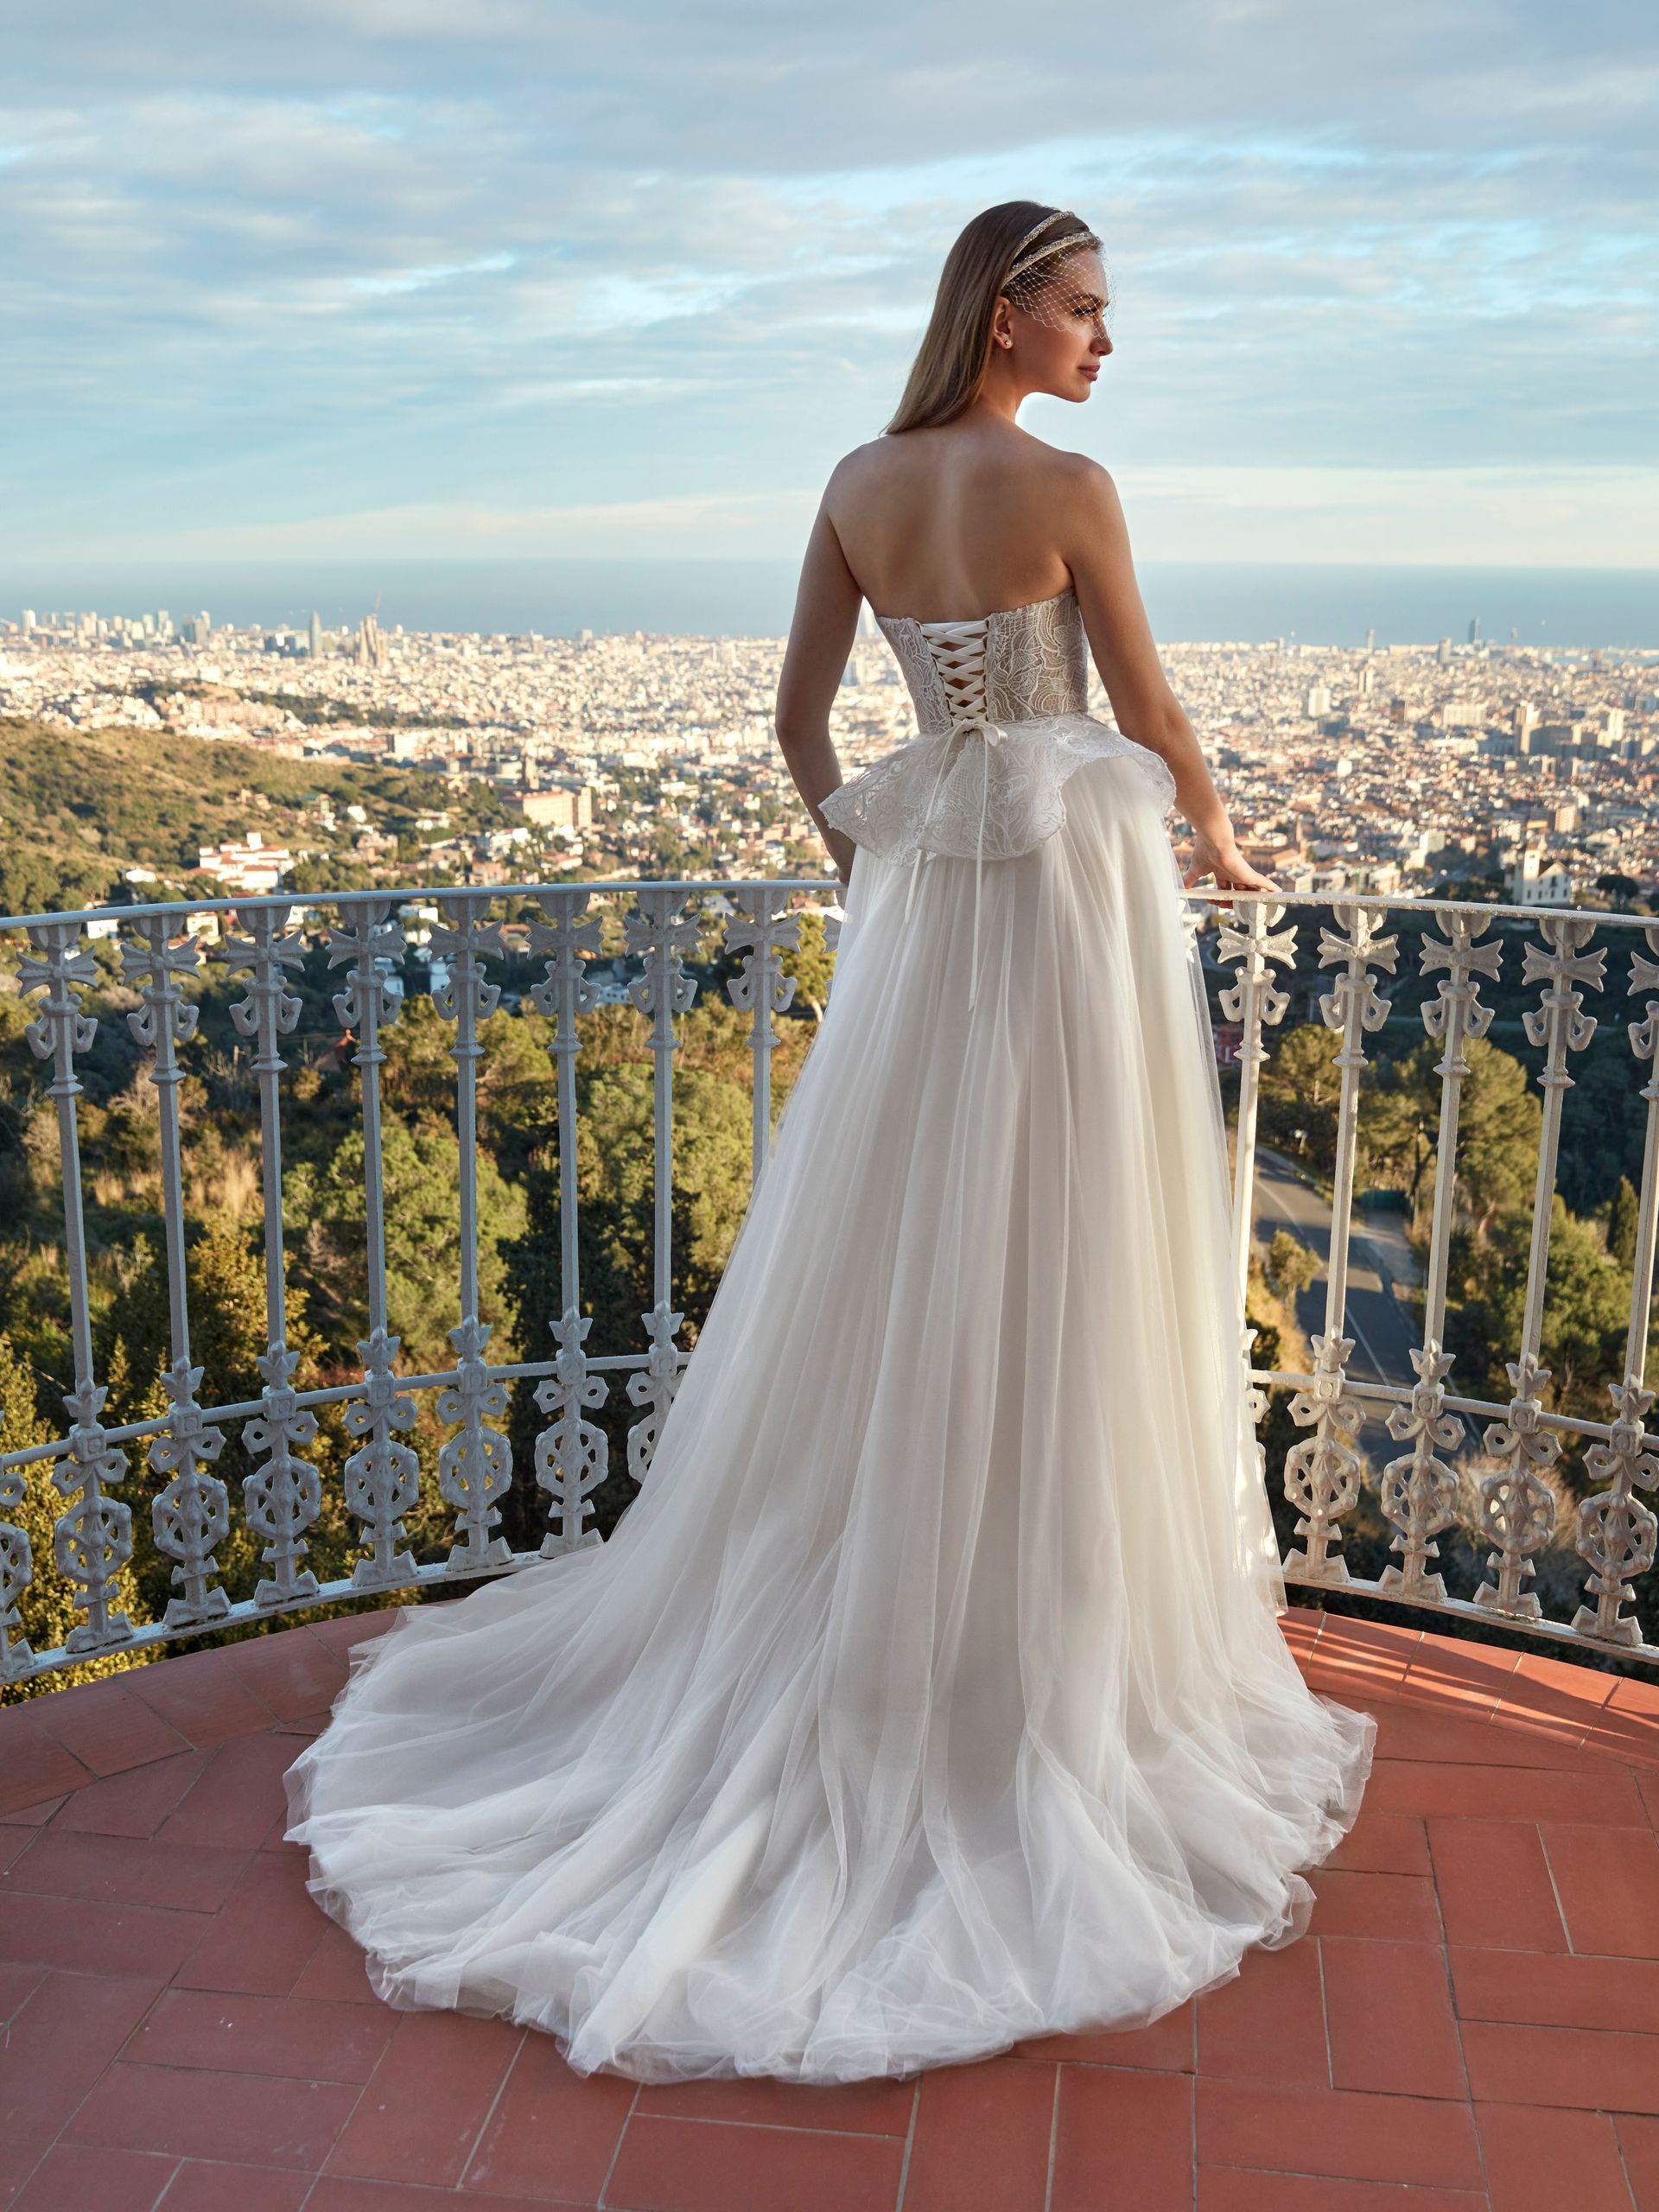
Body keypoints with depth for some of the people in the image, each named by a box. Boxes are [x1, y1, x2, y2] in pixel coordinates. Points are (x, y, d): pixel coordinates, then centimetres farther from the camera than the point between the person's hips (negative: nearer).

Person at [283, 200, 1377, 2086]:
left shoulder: (858, 485, 6)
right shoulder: (1067, 488, -11)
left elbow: (797, 713, 11)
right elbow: (1148, 712, -3)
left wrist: (853, 850, 27)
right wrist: (1215, 843, 16)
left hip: (922, 894, 6)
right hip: (1074, 887, -6)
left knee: (890, 1278, 14)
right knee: (1061, 1291, 3)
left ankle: (825, 1648, 26)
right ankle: (1048, 1651, 16)